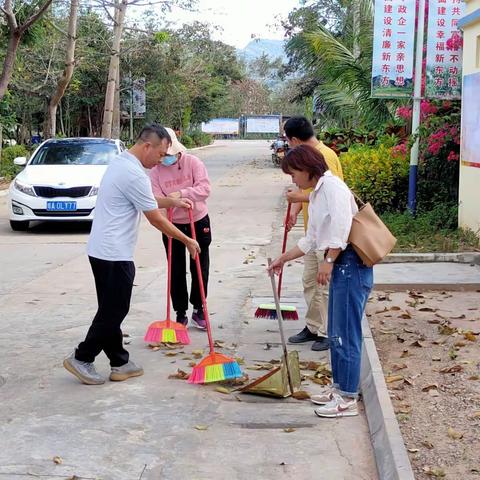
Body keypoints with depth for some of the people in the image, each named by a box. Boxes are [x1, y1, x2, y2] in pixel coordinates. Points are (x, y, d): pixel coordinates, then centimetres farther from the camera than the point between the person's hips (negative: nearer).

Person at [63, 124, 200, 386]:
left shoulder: (121, 162, 13)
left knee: (111, 309, 13)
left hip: (102, 251, 10)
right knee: (114, 311, -1)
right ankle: (82, 359, 8)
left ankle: (119, 363, 21)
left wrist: (172, 201, 25)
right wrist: (187, 241, -4)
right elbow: (156, 219, -14)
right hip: (114, 255, -10)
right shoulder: (134, 174, -19)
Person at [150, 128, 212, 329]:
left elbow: (204, 188, -21)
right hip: (172, 225, 0)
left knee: (200, 268, 8)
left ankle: (198, 309, 24)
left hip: (198, 222, 0)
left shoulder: (193, 162, -11)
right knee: (176, 271, 4)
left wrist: (181, 194, -34)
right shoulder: (156, 172, -8)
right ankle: (180, 313, 16)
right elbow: (156, 200, -14)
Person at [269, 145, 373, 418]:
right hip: (339, 267, 10)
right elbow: (312, 240, 25)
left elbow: (341, 227, -22)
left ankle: (348, 399, 2)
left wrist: (328, 261, -21)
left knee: (346, 334, -5)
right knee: (337, 333, 16)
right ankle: (340, 388, 26)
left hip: (351, 264, -10)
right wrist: (283, 259, 27)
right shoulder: (317, 194, 20)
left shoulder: (331, 185, -10)